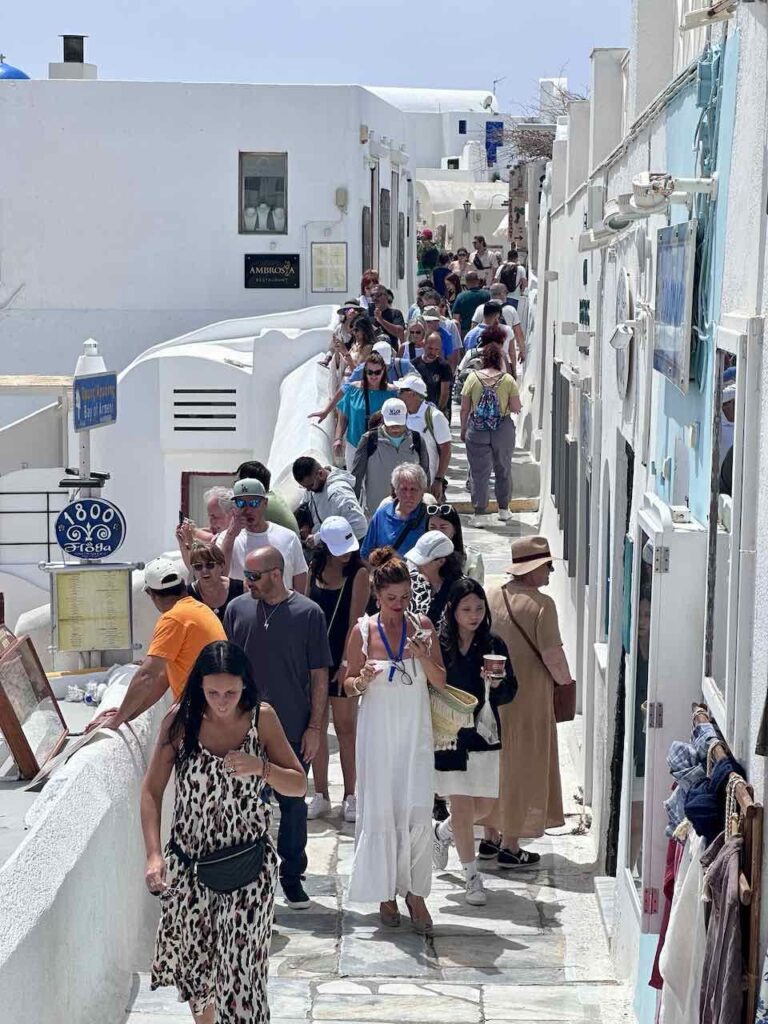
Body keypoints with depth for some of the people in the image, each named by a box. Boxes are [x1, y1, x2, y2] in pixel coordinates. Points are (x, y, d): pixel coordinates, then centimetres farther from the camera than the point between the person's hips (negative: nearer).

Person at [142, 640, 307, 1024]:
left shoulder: (262, 718, -7)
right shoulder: (181, 720, -9)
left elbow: (299, 785, -2)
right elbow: (151, 790, -6)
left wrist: (261, 767, -21)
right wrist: (154, 853, -18)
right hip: (188, 862, 1)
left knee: (240, 964, -5)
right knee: (191, 958, 15)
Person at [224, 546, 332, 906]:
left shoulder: (308, 613, -6)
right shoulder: (237, 609, 1)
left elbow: (319, 675, -2)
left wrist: (314, 727, -5)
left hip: (293, 729, -2)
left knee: (292, 805, 8)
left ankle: (292, 876, 22)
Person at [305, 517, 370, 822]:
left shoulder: (358, 573, -7)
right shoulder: (314, 569, 6)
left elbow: (354, 621, -11)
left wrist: (346, 663, -16)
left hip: (342, 658, -4)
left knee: (345, 726, 0)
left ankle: (350, 797, 9)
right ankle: (320, 795, 15)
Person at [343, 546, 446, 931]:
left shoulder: (422, 626, 0)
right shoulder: (363, 631, -3)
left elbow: (441, 682, 3)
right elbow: (349, 683, 5)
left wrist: (423, 656, -15)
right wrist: (361, 682, -17)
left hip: (415, 731, 1)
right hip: (378, 731, -1)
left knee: (418, 811, -5)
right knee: (379, 810, 3)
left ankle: (415, 892, 8)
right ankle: (385, 891, 16)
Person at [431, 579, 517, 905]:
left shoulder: (494, 646, 3)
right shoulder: (438, 645, -5)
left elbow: (509, 693, 5)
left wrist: (497, 684, -16)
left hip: (484, 735, 3)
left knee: (485, 806, 6)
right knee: (462, 805, -2)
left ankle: (442, 832, 37)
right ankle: (471, 877, 11)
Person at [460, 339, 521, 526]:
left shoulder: (473, 378, -5)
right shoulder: (508, 379, -6)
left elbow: (465, 409, -2)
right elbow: (516, 408, -6)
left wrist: (463, 430, 10)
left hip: (477, 431, -1)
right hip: (503, 430, 1)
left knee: (478, 472, 5)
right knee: (503, 469, 18)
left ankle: (478, 514, 5)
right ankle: (504, 509, 26)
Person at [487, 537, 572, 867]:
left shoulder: (490, 598, 2)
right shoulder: (541, 604, -16)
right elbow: (552, 655, -17)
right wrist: (565, 680, 1)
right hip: (528, 701, -6)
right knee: (521, 769, 4)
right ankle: (510, 846, 7)